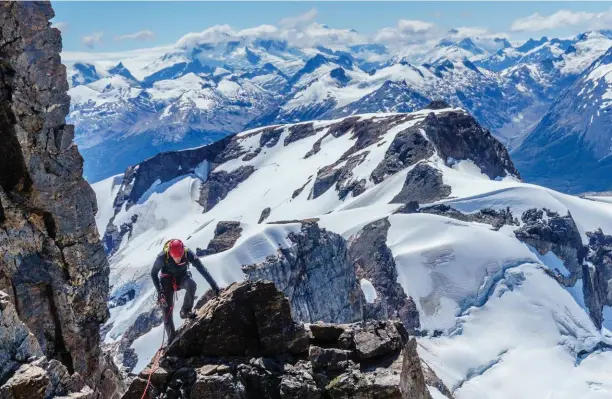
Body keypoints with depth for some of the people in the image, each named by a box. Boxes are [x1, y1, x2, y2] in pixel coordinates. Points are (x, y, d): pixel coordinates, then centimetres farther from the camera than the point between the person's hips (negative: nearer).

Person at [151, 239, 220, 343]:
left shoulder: (188, 254, -28)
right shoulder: (162, 257, -30)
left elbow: (202, 269, -23)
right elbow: (153, 273, -13)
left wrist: (214, 285, -28)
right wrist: (159, 291, -19)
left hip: (182, 277, 1)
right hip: (168, 280, -1)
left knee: (191, 284, -34)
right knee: (167, 309, -9)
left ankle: (185, 311, -15)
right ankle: (171, 338, 3)